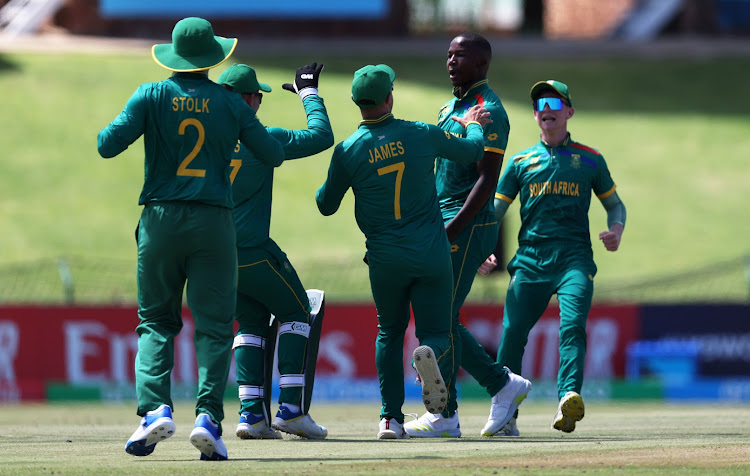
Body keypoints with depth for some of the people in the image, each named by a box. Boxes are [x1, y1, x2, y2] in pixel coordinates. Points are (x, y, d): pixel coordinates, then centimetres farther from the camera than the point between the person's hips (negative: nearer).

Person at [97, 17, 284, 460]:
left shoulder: (151, 96, -1)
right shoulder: (231, 103, 2)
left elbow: (108, 145, -8)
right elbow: (275, 154, 7)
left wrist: (118, 124, 14)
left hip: (161, 221, 0)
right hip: (214, 223, 0)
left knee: (156, 321, 11)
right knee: (214, 325, 3)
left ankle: (155, 408, -8)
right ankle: (208, 416, -13)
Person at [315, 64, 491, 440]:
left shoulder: (348, 150, -6)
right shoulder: (421, 135, -4)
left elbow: (326, 206, 4)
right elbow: (471, 151, 12)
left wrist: (328, 182, 24)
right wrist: (473, 126, 34)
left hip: (385, 258, 1)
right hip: (431, 253, -1)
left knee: (389, 332, 19)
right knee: (437, 332, 6)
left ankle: (390, 417, 9)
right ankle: (432, 356, -33)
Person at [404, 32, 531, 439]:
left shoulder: (488, 111, -11)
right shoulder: (450, 108, 19)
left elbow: (487, 180, -18)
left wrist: (451, 230, -23)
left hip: (469, 225, -10)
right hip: (443, 224, 10)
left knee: (442, 317, -10)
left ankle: (445, 416, -4)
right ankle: (503, 384, 15)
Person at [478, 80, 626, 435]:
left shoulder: (590, 159, 14)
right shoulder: (521, 162, 16)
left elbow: (614, 204, 21)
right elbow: (494, 210, 15)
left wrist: (616, 231, -1)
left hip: (574, 258, -2)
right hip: (530, 258, 2)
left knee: (572, 326, -23)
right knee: (512, 333, -8)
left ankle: (568, 400, -37)